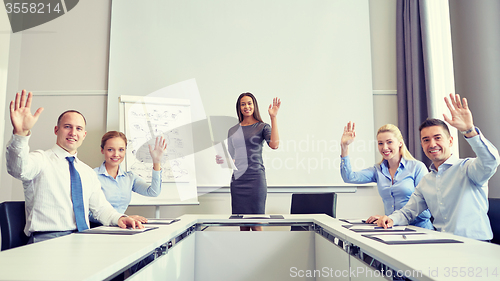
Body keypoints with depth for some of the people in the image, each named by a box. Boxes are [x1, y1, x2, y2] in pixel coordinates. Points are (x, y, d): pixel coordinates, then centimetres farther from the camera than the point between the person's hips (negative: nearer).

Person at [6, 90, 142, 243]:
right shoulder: (40, 159, 2)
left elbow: (101, 207, 20)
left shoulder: (88, 172, 20)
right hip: (46, 239, -6)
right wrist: (20, 133, -41)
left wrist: (119, 218, -3)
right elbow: (18, 169, -22)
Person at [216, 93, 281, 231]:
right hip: (237, 180, 4)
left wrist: (273, 118, -17)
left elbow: (274, 145, -18)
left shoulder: (262, 127, 3)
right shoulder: (232, 131, 15)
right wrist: (222, 161, -1)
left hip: (255, 178, -4)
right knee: (242, 225, 7)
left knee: (256, 224, -3)